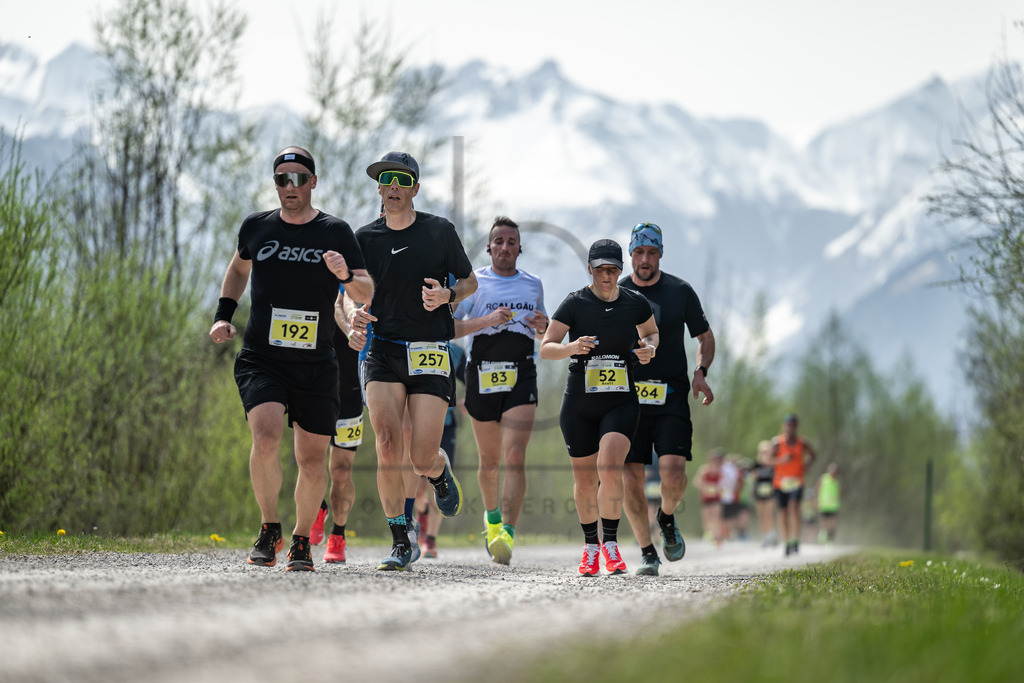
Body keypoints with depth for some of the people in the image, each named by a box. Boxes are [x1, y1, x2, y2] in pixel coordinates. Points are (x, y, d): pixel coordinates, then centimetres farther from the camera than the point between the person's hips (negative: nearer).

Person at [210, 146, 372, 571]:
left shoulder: (335, 232, 2)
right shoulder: (256, 227, 7)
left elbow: (367, 292, 0)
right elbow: (239, 268, 27)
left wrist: (346, 276, -22)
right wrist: (224, 314, 14)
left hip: (316, 366, 0)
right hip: (260, 359, 0)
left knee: (312, 461, 3)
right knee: (266, 437, -24)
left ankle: (301, 541, 25)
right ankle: (269, 528, -5)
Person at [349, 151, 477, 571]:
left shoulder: (440, 231, 2)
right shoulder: (365, 238, 6)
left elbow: (469, 282, 12)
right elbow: (353, 294, 11)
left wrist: (448, 295, -10)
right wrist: (355, 315, -12)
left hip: (431, 352, -1)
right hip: (383, 350, 1)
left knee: (423, 459, -7)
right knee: (387, 448, -16)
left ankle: (440, 470, 32)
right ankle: (400, 541, -5)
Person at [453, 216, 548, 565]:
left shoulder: (533, 284, 13)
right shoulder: (473, 282, 3)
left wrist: (542, 327, 2)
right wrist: (488, 320, -18)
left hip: (521, 377, 0)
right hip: (482, 376, 0)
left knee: (515, 458, -16)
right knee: (489, 460, 12)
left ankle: (507, 534, -25)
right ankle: (492, 516, 40)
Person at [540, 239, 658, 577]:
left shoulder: (635, 304, 2)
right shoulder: (574, 303, -4)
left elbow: (651, 333, 22)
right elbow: (545, 348, -5)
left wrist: (649, 348, -2)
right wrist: (572, 347, -25)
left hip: (621, 401, 0)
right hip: (579, 405, 0)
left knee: (610, 468, -21)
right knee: (585, 480, 6)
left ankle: (610, 543, -8)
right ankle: (590, 545, 27)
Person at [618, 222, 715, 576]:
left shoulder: (681, 292, 3)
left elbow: (705, 337, 13)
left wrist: (700, 372, -5)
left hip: (671, 397, -1)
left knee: (673, 470, -18)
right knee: (630, 479, -4)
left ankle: (667, 518, 14)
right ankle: (647, 551, 11)